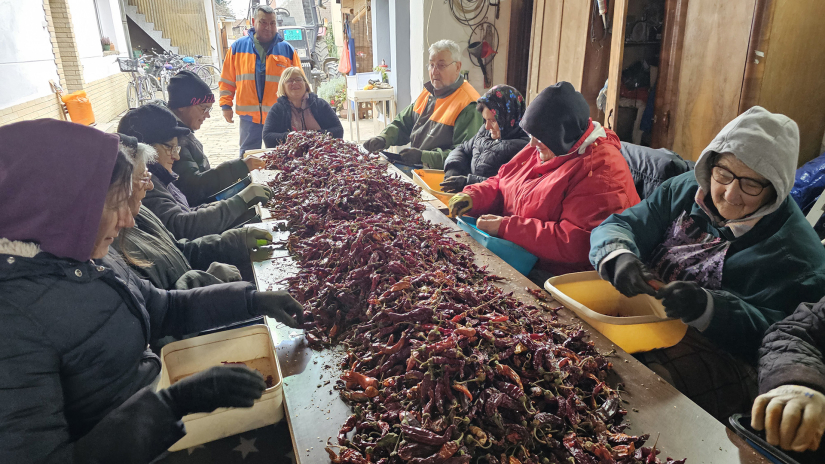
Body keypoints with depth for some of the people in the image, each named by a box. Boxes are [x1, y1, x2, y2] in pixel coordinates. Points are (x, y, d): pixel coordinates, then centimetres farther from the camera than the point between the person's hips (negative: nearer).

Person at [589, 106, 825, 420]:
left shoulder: (797, 252, -7)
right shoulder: (684, 189, 8)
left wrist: (707, 308, -30)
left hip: (719, 352, -5)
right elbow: (618, 225, 3)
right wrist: (619, 256, -21)